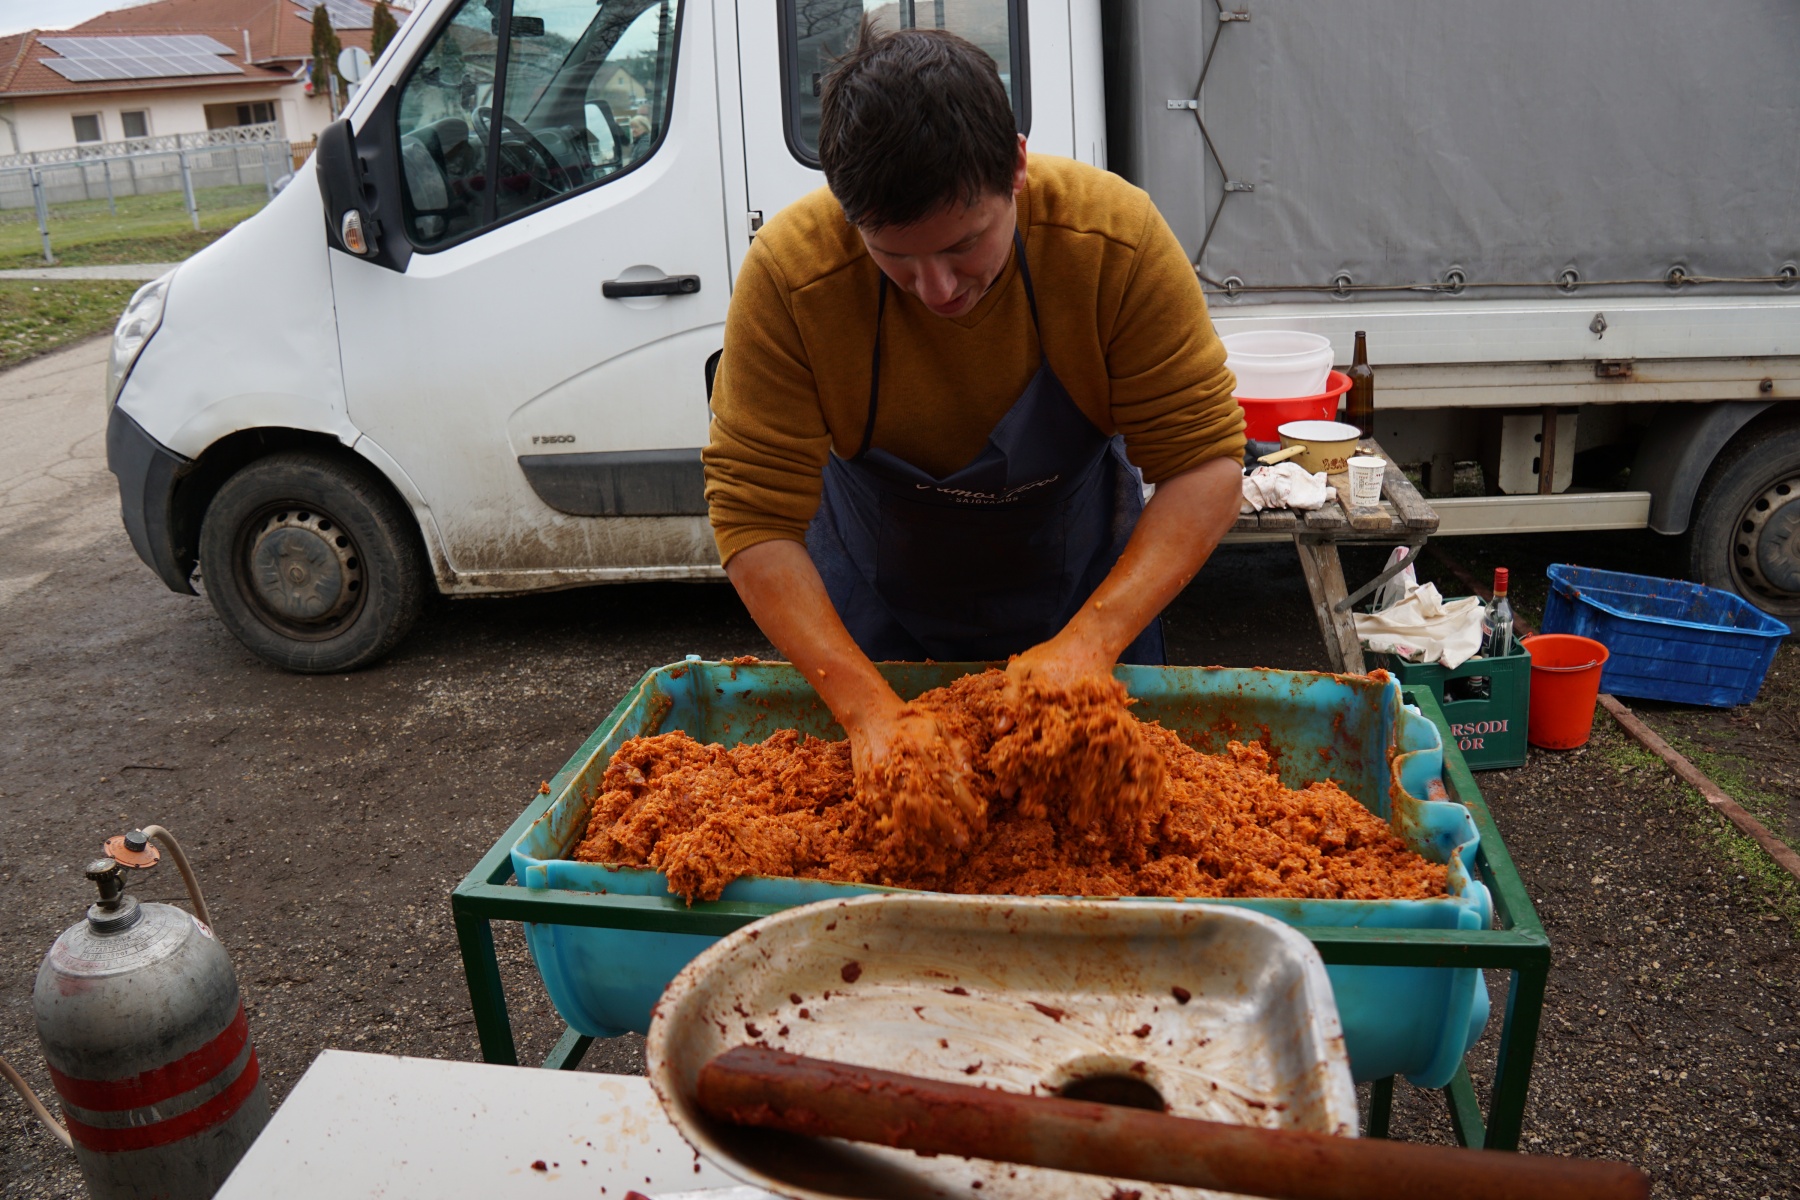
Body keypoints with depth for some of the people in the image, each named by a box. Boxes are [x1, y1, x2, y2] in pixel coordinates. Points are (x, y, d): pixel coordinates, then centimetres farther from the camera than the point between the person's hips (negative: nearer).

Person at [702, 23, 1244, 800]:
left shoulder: (1116, 239, -29)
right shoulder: (787, 272, -30)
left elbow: (1206, 465, -25)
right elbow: (754, 520, -28)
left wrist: (1092, 640, -37)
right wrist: (868, 707, -38)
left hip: (1083, 592, 1)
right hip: (875, 605, 0)